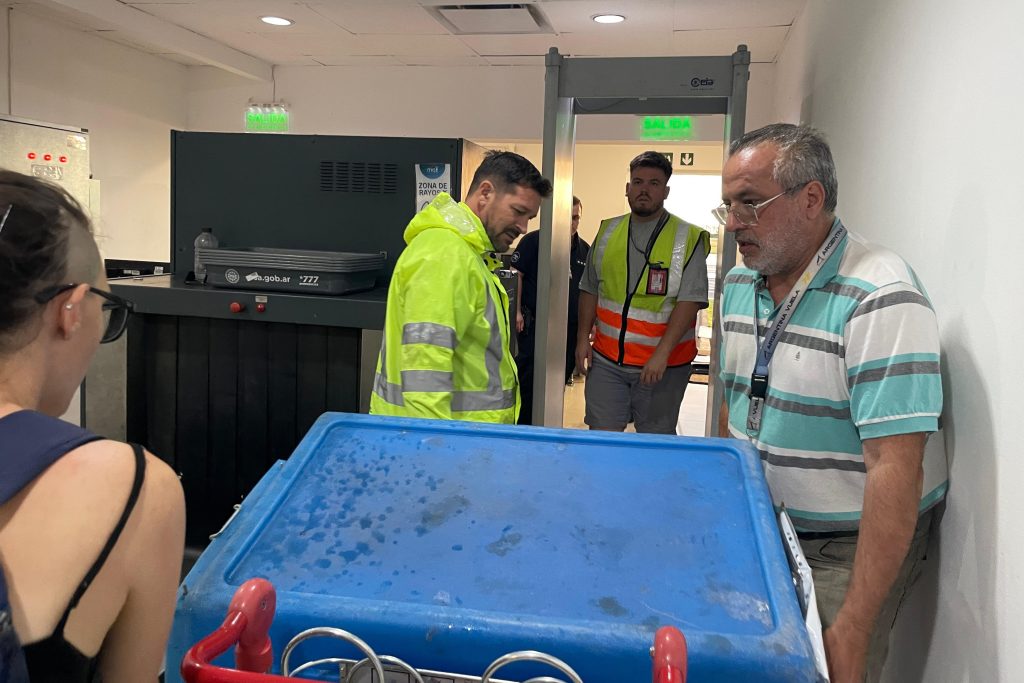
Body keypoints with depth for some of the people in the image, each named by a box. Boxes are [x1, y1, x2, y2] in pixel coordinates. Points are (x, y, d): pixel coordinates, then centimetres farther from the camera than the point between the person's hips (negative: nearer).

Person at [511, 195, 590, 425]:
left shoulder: (584, 249, 11)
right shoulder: (533, 241, -4)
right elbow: (517, 274, -6)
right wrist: (517, 311, -12)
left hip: (571, 326, 5)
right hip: (535, 324, -5)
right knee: (529, 379, -2)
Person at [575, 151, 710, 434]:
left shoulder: (688, 239, -6)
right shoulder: (607, 231, 7)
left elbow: (690, 301, -13)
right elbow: (590, 290, 14)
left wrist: (662, 353, -20)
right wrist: (583, 337, 6)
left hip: (663, 362, -3)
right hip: (606, 358, 3)